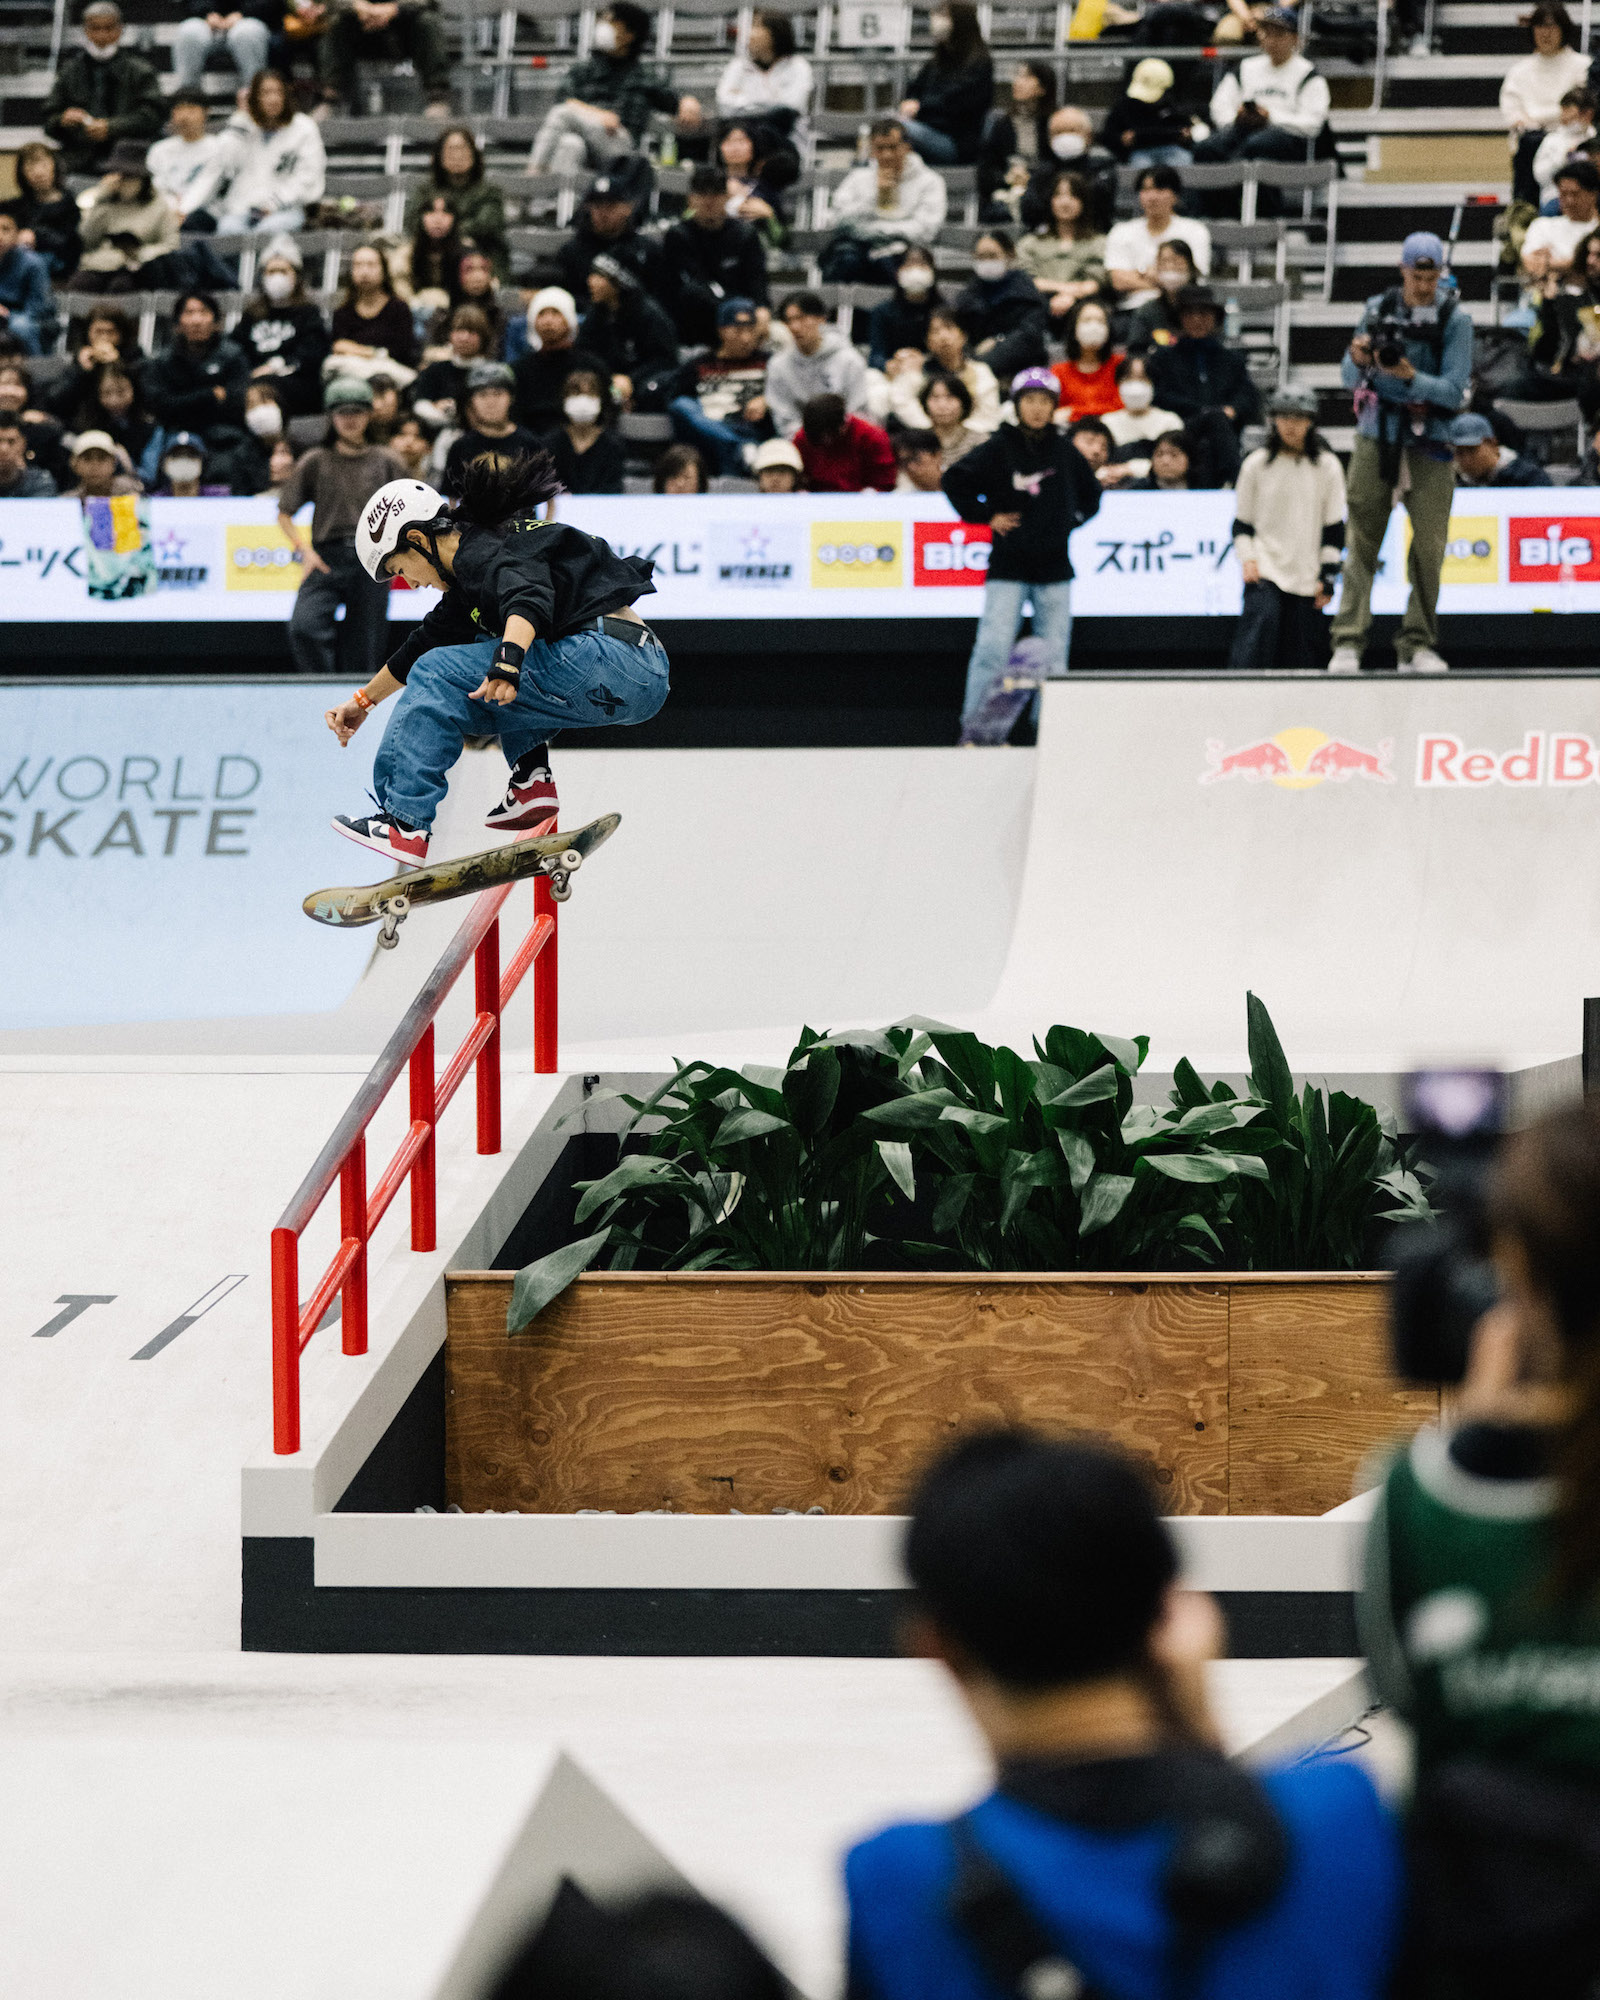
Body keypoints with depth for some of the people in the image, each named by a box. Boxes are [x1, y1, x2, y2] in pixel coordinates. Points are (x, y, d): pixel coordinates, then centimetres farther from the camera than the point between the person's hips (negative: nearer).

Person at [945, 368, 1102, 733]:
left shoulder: (1065, 450, 7)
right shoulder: (1000, 448, -3)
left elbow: (1090, 494, 21)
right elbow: (955, 480, -1)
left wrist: (1071, 520, 8)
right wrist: (985, 515, -3)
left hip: (1053, 566, 3)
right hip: (1008, 567, -3)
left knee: (1053, 655, 5)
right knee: (992, 648, -10)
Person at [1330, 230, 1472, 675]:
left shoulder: (1454, 318, -2)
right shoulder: (1379, 308, 5)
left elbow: (1454, 392, -8)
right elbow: (1348, 378, 7)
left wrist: (1411, 376, -24)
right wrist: (1358, 359, -15)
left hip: (1428, 442, -1)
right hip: (1376, 436, 1)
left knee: (1429, 545, -4)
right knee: (1362, 539, -3)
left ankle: (1417, 643, 5)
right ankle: (1349, 641, -5)